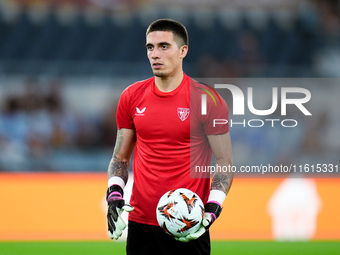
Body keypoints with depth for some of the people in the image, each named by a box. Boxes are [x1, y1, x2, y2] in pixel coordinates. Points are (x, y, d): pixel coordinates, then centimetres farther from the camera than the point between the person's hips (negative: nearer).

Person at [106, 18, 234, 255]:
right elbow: (120, 157, 14)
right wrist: (114, 194, -3)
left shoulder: (207, 100, -6)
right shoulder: (132, 97, 6)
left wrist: (212, 209, -16)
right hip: (140, 223, 4)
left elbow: (225, 161, -3)